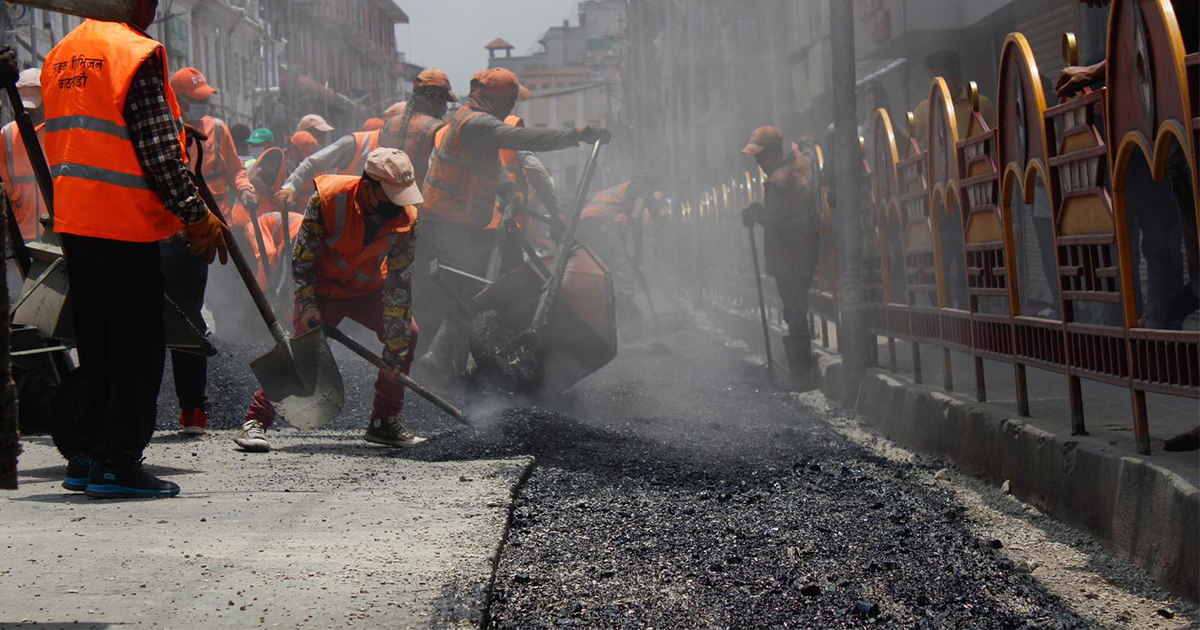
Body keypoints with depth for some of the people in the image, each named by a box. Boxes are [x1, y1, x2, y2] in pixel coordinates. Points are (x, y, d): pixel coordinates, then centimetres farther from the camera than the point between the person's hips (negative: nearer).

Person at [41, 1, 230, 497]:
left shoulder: (60, 55, 13)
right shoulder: (136, 53, -12)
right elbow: (157, 147, -16)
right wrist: (195, 213, -11)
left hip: (72, 221, 8)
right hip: (125, 224, -8)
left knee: (96, 344, 16)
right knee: (137, 347, -1)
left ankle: (84, 456, 18)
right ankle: (117, 463, -2)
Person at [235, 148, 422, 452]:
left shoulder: (406, 218, -21)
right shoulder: (328, 198, -29)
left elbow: (399, 283, -19)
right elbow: (302, 257, -15)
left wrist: (395, 348, -22)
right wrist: (308, 306, -21)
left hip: (369, 288, 4)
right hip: (323, 287, -4)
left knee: (407, 333, -11)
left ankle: (384, 422, -1)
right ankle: (255, 421, -14)